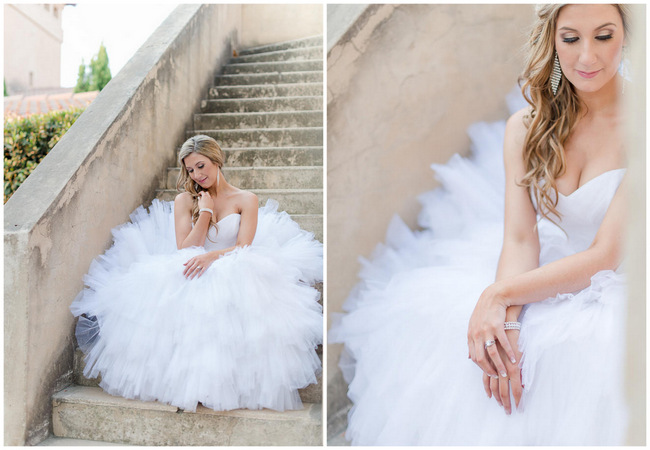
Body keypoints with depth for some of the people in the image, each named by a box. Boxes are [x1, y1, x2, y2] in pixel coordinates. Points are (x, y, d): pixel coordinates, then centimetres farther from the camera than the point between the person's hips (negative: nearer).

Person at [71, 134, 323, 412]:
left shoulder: (245, 200, 7)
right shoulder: (185, 200, 13)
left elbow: (243, 247, -6)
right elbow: (185, 251, 2)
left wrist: (211, 256, -25)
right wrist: (205, 213, -3)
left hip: (233, 277, -2)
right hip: (190, 278, 2)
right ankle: (184, 384, -18)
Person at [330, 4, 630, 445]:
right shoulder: (525, 127, 1)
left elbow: (604, 257, -17)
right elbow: (520, 239, -8)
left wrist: (499, 296, -21)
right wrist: (509, 319, -26)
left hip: (614, 295, -3)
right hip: (547, 279, 4)